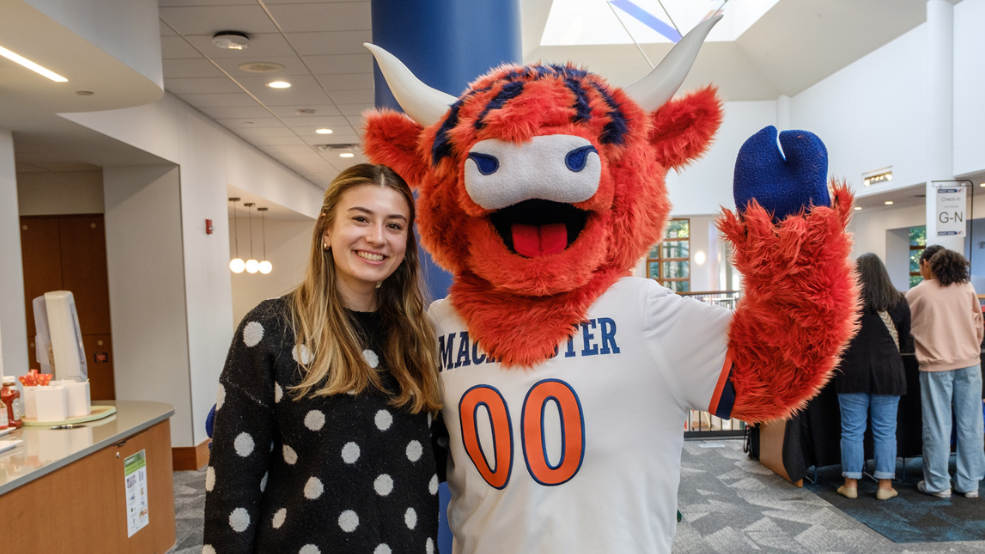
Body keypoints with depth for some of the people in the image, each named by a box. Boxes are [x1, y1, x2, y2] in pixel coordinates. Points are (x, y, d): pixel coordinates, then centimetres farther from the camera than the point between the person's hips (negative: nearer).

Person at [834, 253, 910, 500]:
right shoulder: (898, 301, 1)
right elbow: (904, 341, 10)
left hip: (852, 372, -1)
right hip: (888, 372, 1)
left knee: (852, 430, 6)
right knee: (885, 431, 9)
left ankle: (851, 483, 13)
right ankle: (885, 485, 16)